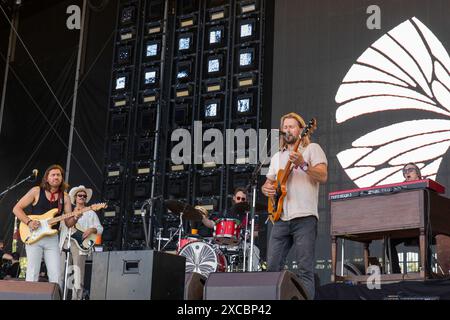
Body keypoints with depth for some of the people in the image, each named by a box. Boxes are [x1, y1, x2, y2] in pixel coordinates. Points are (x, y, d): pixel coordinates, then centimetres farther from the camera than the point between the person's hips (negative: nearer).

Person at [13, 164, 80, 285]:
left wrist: (75, 217, -14)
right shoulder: (36, 191, 1)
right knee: (32, 275, -7)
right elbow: (16, 208, 1)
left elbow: (68, 223, 8)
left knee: (55, 277, -3)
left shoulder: (65, 197, 9)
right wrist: (29, 222, -13)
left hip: (52, 239, 3)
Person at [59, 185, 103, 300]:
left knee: (78, 276, -8)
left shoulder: (90, 213, 13)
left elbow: (100, 228, 8)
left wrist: (91, 230, -11)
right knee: (60, 274, -3)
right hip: (65, 243, 3)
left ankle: (76, 298, -7)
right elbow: (60, 227, 22)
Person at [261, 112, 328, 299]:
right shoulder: (277, 156, 24)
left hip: (304, 217, -5)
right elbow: (268, 183, 27)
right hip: (281, 218, 6)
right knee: (272, 267, 1)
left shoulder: (312, 149, 7)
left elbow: (323, 177, -7)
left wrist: (302, 164, -21)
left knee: (305, 269, -9)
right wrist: (266, 188, 3)